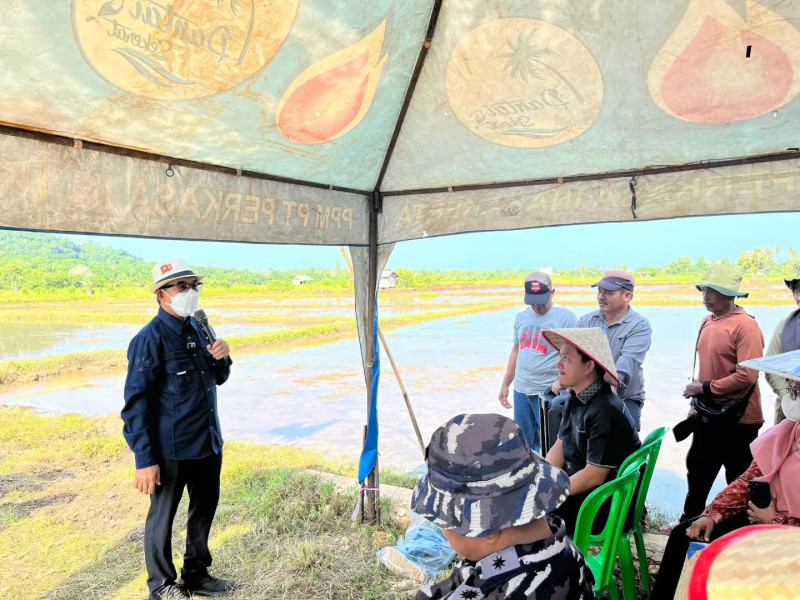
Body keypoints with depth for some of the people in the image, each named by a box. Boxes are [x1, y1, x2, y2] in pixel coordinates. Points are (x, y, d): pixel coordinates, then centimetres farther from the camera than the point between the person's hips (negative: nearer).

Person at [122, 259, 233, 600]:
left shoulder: (197, 330, 6)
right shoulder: (150, 339, -16)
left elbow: (218, 378, 17)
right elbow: (136, 403, -17)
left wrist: (221, 357, -6)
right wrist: (145, 459, -19)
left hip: (208, 443, 7)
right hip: (171, 450, -7)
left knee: (205, 510, 19)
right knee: (163, 517, 11)